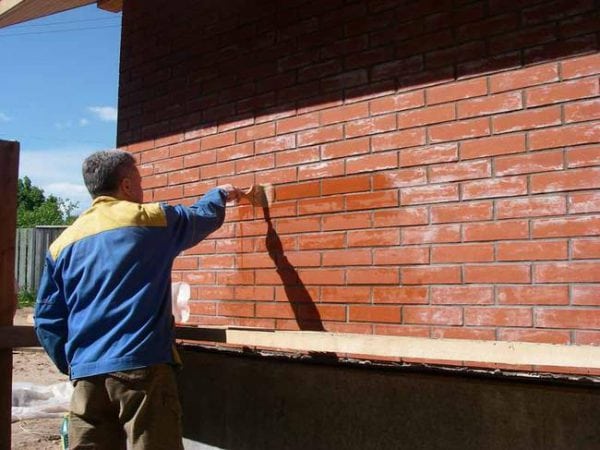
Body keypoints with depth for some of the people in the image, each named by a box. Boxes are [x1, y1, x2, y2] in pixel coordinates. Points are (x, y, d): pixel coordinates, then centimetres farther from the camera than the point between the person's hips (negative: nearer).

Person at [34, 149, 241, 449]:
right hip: (142, 367, -4)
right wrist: (220, 194, 40)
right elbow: (205, 216, 20)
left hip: (86, 374, 5)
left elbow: (47, 320, 10)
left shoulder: (64, 242, 11)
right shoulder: (151, 219, 1)